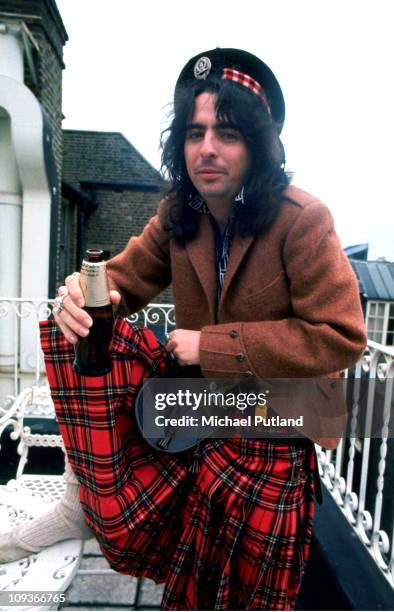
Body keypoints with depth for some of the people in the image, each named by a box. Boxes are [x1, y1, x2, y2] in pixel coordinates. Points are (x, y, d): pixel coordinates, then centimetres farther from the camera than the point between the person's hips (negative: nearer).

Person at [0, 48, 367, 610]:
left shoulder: (302, 219, -19)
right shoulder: (180, 216, -2)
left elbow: (340, 337, -22)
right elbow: (124, 277, 3)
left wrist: (213, 343, -22)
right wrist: (83, 291, -23)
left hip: (277, 442, -4)